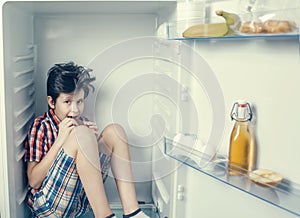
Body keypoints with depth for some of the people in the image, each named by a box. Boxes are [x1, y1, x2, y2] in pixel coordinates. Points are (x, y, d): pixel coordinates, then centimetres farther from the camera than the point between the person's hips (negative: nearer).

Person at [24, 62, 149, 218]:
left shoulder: (82, 123, 10)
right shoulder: (41, 127, -6)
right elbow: (33, 181, -13)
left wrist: (93, 140, -3)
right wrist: (60, 141, -19)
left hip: (81, 202, 6)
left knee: (113, 131, -4)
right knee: (81, 134, -26)